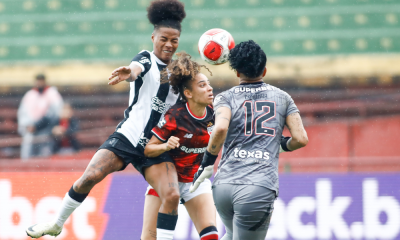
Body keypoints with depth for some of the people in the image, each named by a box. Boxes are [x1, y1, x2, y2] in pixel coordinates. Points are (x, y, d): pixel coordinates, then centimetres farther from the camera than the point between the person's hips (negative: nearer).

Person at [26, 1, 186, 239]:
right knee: (90, 177, -17)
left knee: (172, 195, -19)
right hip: (127, 136, -3)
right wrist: (129, 72, -53)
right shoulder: (146, 59, -2)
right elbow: (136, 69, -29)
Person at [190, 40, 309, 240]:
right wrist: (283, 145, 30)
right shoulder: (282, 98, 14)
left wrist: (207, 162, 0)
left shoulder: (226, 98, 9)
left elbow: (220, 128, -12)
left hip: (223, 185, 2)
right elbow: (301, 139, 8)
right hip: (259, 188, -2)